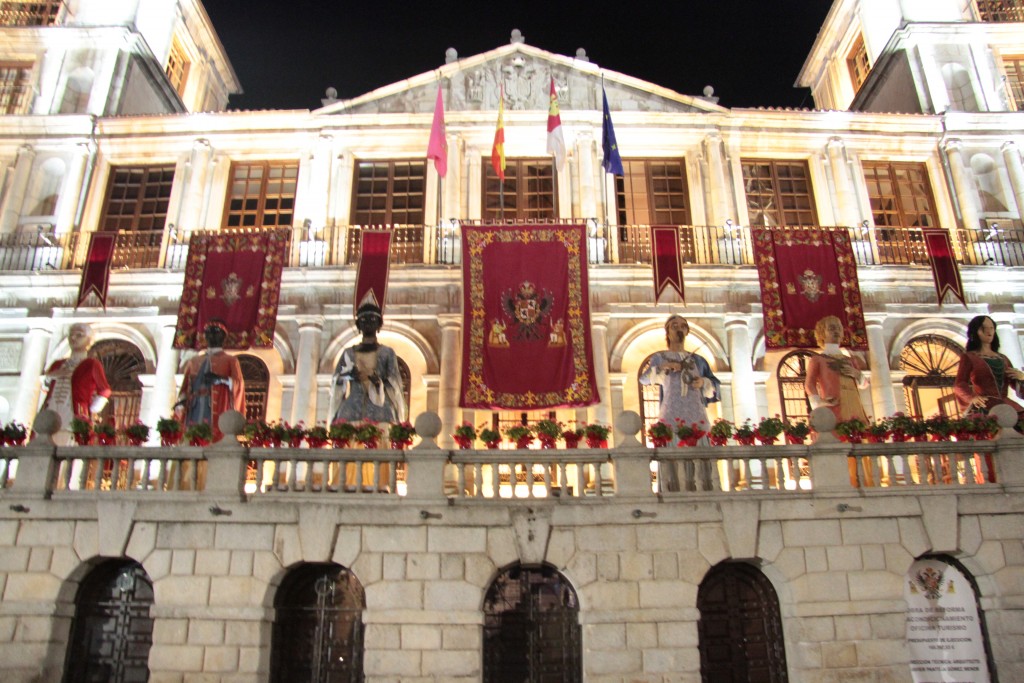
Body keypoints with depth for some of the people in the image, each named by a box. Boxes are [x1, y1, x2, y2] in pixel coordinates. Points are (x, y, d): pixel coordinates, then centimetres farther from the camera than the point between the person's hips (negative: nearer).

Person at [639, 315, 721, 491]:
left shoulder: (697, 360, 20)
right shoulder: (659, 358, 16)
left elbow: (715, 386, 17)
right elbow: (644, 379, 3)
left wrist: (704, 382, -4)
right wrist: (662, 368, -12)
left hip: (696, 415, 2)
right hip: (671, 415, -2)